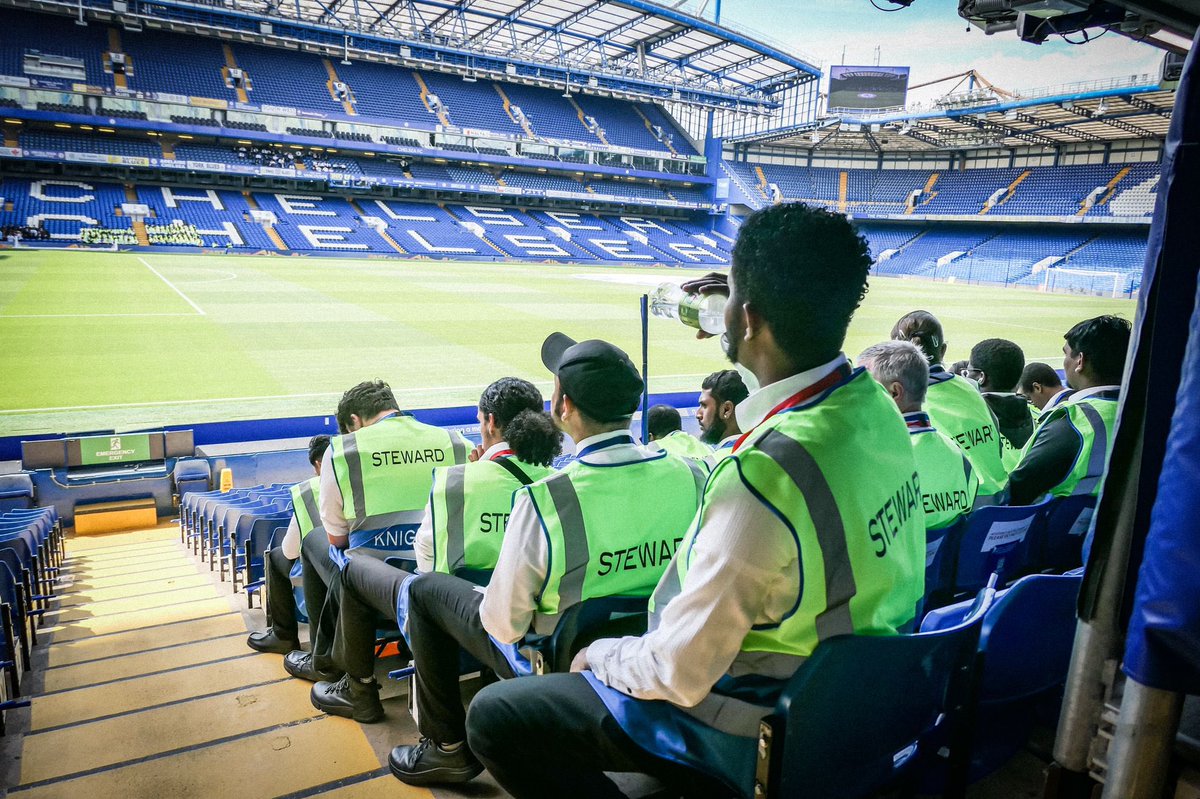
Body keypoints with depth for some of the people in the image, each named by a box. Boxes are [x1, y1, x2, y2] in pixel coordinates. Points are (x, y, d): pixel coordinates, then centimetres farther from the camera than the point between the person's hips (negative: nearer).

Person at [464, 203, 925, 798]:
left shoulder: (764, 471, -36)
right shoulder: (876, 406, -10)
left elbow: (681, 674, -26)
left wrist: (601, 655, -6)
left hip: (755, 734, -8)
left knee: (493, 715, 0)